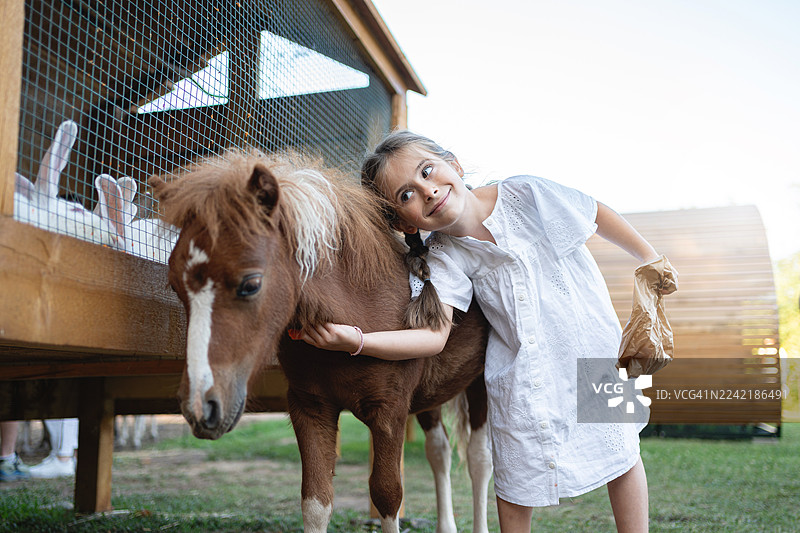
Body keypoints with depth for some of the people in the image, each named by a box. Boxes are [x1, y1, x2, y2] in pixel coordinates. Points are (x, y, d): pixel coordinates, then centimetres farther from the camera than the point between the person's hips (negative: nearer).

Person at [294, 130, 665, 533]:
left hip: (595, 348, 0)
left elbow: (598, 214, 0)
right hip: (521, 375, 0)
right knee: (516, 481, 6)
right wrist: (354, 340, -36)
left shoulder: (525, 194, -16)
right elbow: (434, 335, -24)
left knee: (620, 452, 11)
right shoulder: (445, 258, -14)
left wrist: (650, 260, 7)